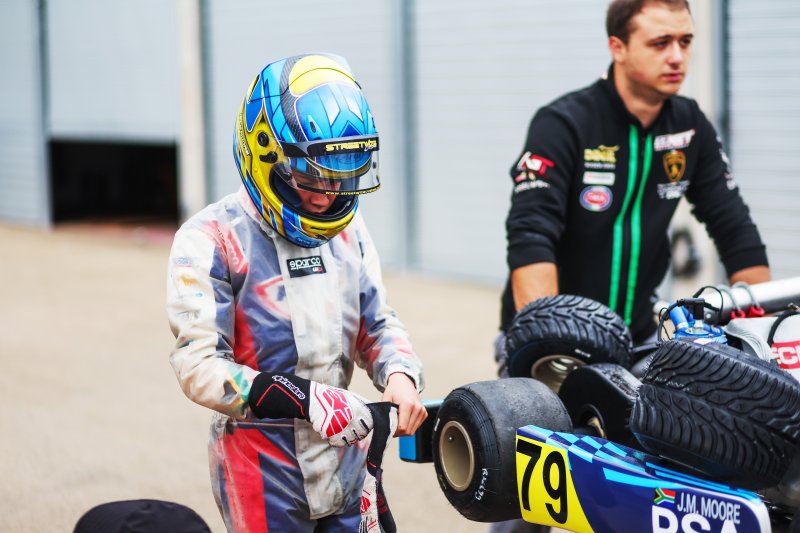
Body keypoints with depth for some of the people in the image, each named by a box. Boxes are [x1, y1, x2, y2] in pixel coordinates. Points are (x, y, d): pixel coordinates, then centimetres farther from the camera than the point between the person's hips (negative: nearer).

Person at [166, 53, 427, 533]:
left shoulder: (348, 229, 8)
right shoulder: (213, 240, -13)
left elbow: (378, 323, 13)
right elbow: (200, 365, -19)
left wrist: (401, 374, -10)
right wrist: (303, 399, -29)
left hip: (345, 462, 6)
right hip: (263, 471, -5)